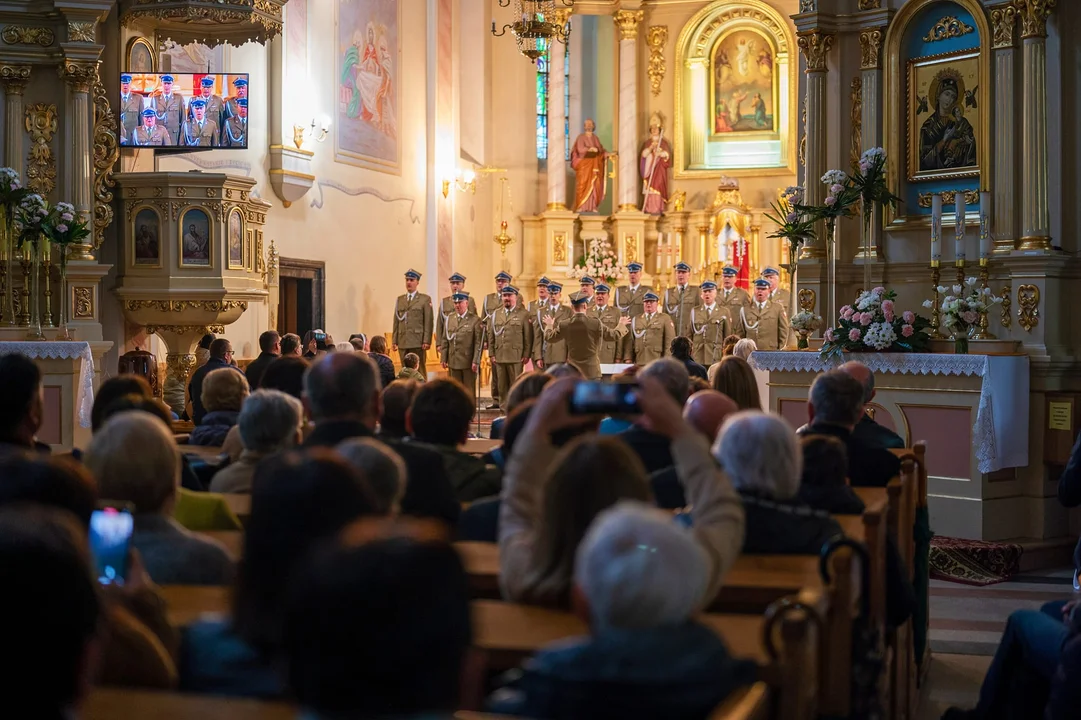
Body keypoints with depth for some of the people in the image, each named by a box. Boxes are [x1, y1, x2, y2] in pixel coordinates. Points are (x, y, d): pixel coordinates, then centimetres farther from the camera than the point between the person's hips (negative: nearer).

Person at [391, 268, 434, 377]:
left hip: (418, 343, -4)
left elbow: (428, 322, -3)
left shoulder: (425, 299, 3)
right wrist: (394, 341, 8)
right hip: (403, 342, 4)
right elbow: (396, 321, 14)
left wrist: (427, 341, -11)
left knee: (419, 371, -2)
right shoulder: (400, 299, 16)